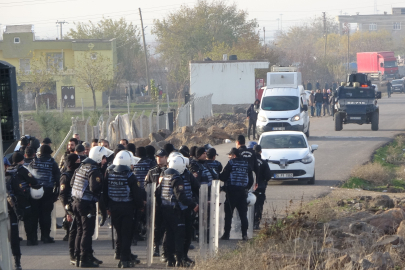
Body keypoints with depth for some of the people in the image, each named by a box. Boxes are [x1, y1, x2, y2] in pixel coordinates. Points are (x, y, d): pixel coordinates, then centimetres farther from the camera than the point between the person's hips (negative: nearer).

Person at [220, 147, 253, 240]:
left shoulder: (231, 163, -6)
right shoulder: (246, 164, 9)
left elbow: (223, 176, -8)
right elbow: (251, 178, 13)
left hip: (232, 190, -4)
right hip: (243, 190, 4)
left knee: (228, 213, 1)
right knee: (243, 214, 7)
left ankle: (226, 234, 0)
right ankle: (244, 234, 3)